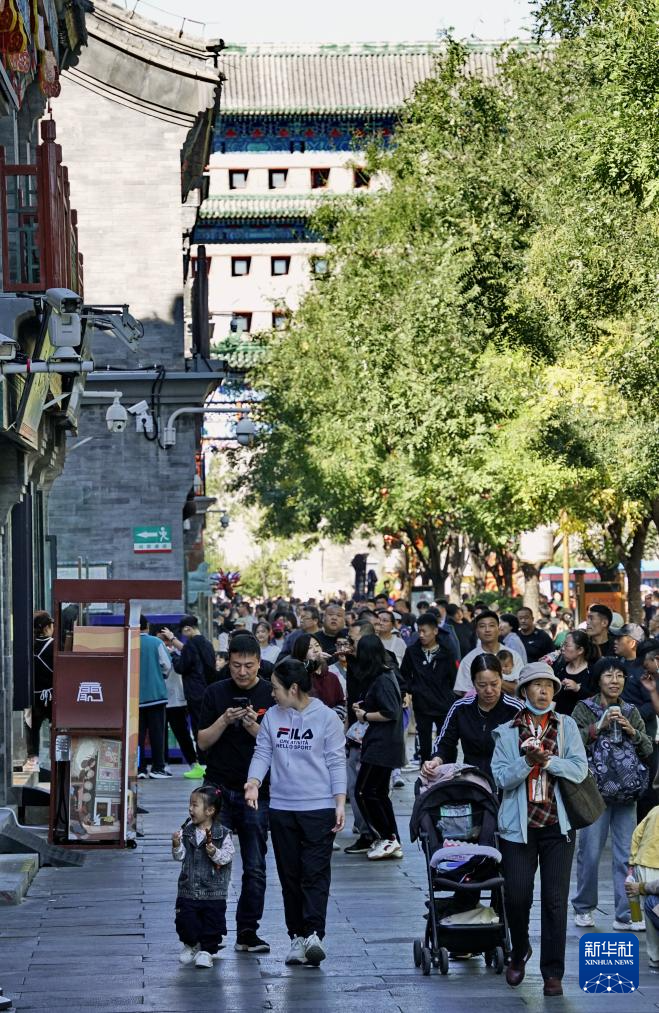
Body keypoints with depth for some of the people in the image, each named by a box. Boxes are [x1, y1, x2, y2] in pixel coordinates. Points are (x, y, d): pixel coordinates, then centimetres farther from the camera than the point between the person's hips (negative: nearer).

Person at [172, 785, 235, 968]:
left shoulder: (222, 834, -8)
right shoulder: (186, 831, 1)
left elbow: (227, 856, -11)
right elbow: (180, 856, 0)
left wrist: (215, 852, -29)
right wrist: (176, 845, -19)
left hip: (214, 891, -3)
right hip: (188, 889, 3)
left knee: (211, 922, 2)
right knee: (185, 919, 6)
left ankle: (206, 951, 17)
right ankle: (190, 945, 30)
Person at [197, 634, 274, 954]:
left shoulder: (271, 695, 1)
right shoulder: (216, 693, 4)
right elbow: (203, 742, 3)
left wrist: (254, 727, -18)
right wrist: (224, 721, -14)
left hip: (257, 792, 0)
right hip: (219, 789, 0)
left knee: (255, 867, 3)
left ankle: (247, 932, 10)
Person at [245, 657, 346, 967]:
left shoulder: (326, 718, -2)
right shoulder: (272, 717, 8)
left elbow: (336, 762, 0)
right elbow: (262, 753, 8)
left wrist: (340, 803, -6)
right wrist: (254, 782, -11)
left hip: (319, 808, -4)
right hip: (281, 808, 4)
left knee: (316, 873, -9)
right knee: (289, 876, 7)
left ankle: (314, 934, -15)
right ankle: (296, 937, 12)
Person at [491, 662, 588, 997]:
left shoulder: (567, 726, 6)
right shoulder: (506, 732, 4)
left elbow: (580, 769, -5)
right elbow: (502, 777, -5)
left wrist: (548, 761, -18)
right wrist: (527, 761, -20)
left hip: (557, 825, 0)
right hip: (519, 826, 0)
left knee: (555, 900, -2)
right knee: (517, 896, -2)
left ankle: (553, 972, 6)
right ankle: (519, 952, 26)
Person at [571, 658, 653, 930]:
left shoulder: (631, 712, 14)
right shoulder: (584, 709, 1)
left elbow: (648, 750, 11)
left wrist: (632, 732, -5)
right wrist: (599, 726, -17)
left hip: (627, 792, 4)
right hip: (595, 790, -4)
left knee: (627, 855, 3)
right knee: (590, 853, -1)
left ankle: (625, 915, 6)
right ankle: (583, 908, 15)